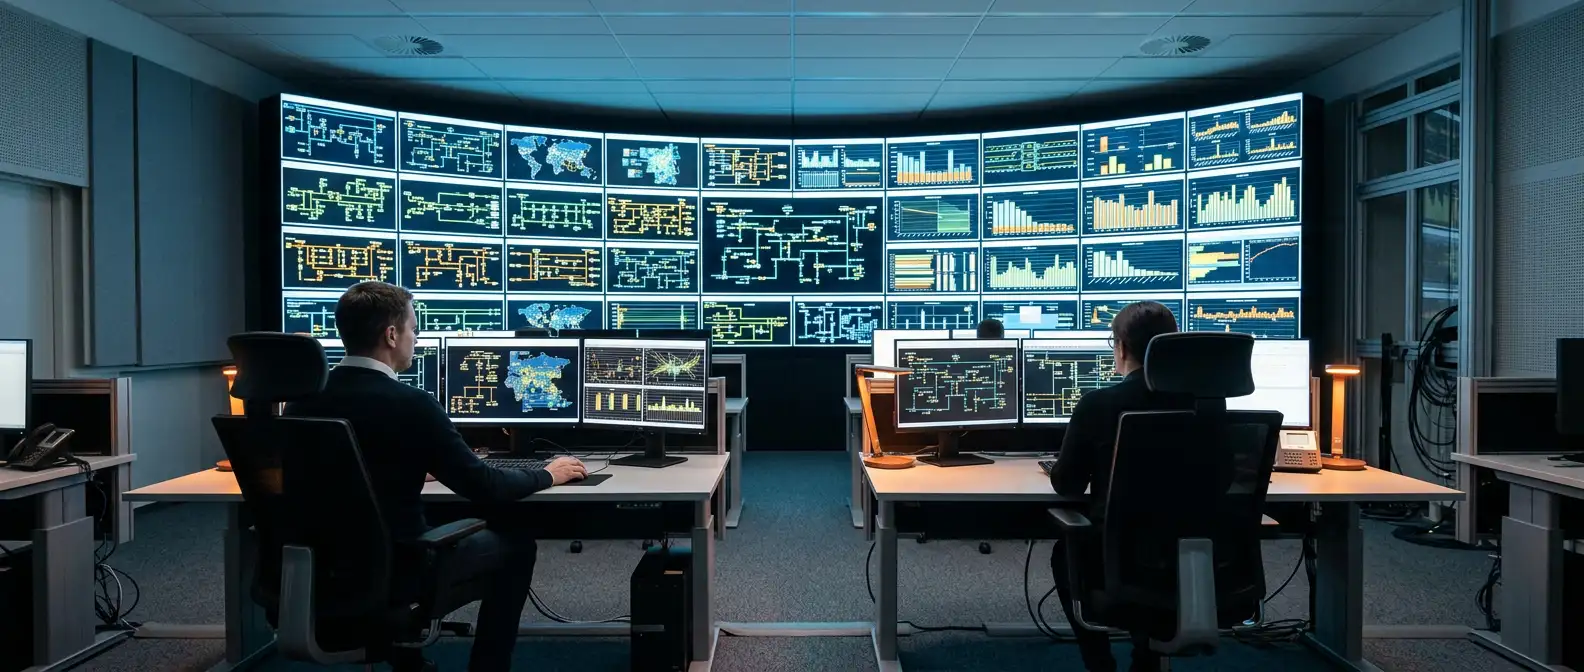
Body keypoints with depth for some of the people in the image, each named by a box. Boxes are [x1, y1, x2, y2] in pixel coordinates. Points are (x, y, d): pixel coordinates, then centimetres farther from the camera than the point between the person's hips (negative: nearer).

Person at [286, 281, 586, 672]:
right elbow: (482, 487, -15)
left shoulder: (302, 399, -2)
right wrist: (546, 475, 2)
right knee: (514, 545, 12)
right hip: (393, 572, -6)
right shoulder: (409, 404, -20)